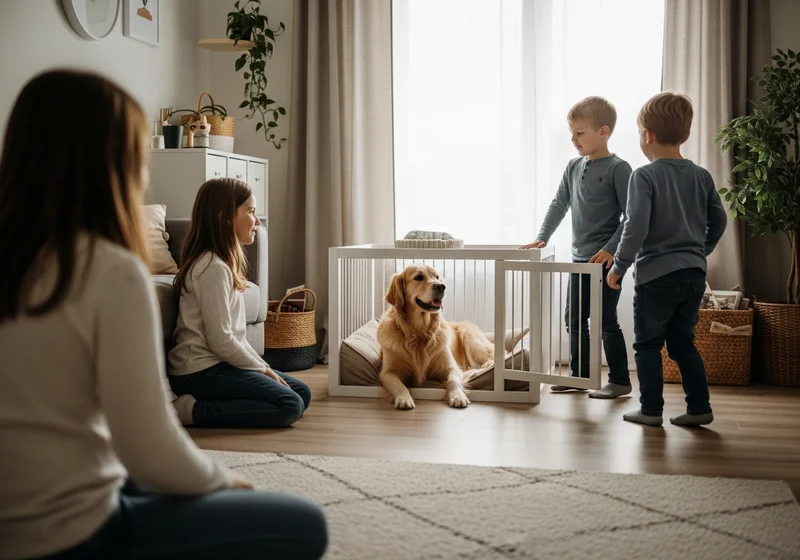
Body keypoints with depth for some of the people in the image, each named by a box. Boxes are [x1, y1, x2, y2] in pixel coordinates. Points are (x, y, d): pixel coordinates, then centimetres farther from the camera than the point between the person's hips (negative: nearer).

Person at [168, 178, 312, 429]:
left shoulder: (223, 262, 13)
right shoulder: (213, 267, -18)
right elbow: (220, 340, -20)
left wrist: (262, 366, 6)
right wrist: (263, 369, -9)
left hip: (215, 363, 10)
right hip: (202, 371, -10)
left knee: (302, 392, 8)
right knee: (290, 406, -16)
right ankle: (192, 410, -13)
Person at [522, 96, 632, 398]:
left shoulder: (617, 168, -11)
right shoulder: (574, 167, 9)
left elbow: (631, 215, -13)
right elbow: (559, 205, 14)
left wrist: (611, 249, -19)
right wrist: (542, 237, 5)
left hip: (606, 259, -7)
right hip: (580, 258, 7)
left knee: (606, 320, -2)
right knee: (574, 318, 12)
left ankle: (620, 380, 10)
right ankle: (579, 374, 25)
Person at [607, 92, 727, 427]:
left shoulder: (644, 176, -12)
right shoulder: (701, 176, 6)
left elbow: (636, 227, -18)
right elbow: (719, 221, 13)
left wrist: (619, 266, -9)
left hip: (656, 274, -6)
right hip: (694, 273, 6)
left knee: (647, 344, 8)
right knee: (682, 342, 17)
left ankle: (651, 409, 11)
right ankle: (699, 407, 15)